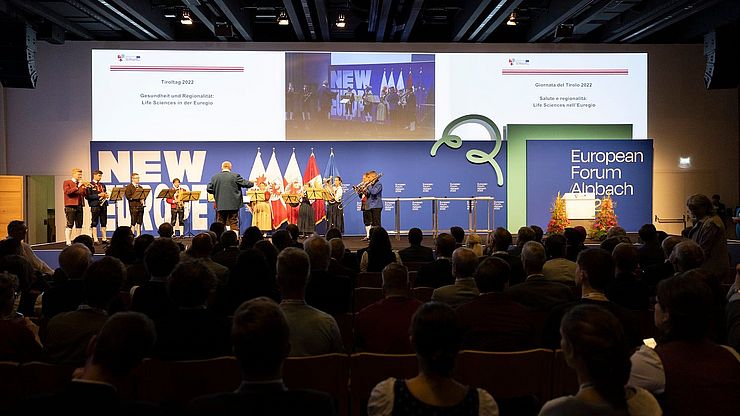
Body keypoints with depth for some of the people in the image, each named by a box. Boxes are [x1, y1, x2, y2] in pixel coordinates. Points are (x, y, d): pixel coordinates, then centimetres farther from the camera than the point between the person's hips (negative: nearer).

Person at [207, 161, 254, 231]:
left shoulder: (215, 177, 2)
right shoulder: (235, 176, -6)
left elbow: (208, 189, 6)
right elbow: (246, 184, -2)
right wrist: (252, 183, 18)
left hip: (220, 205, 2)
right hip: (233, 205, -2)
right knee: (234, 224, 2)